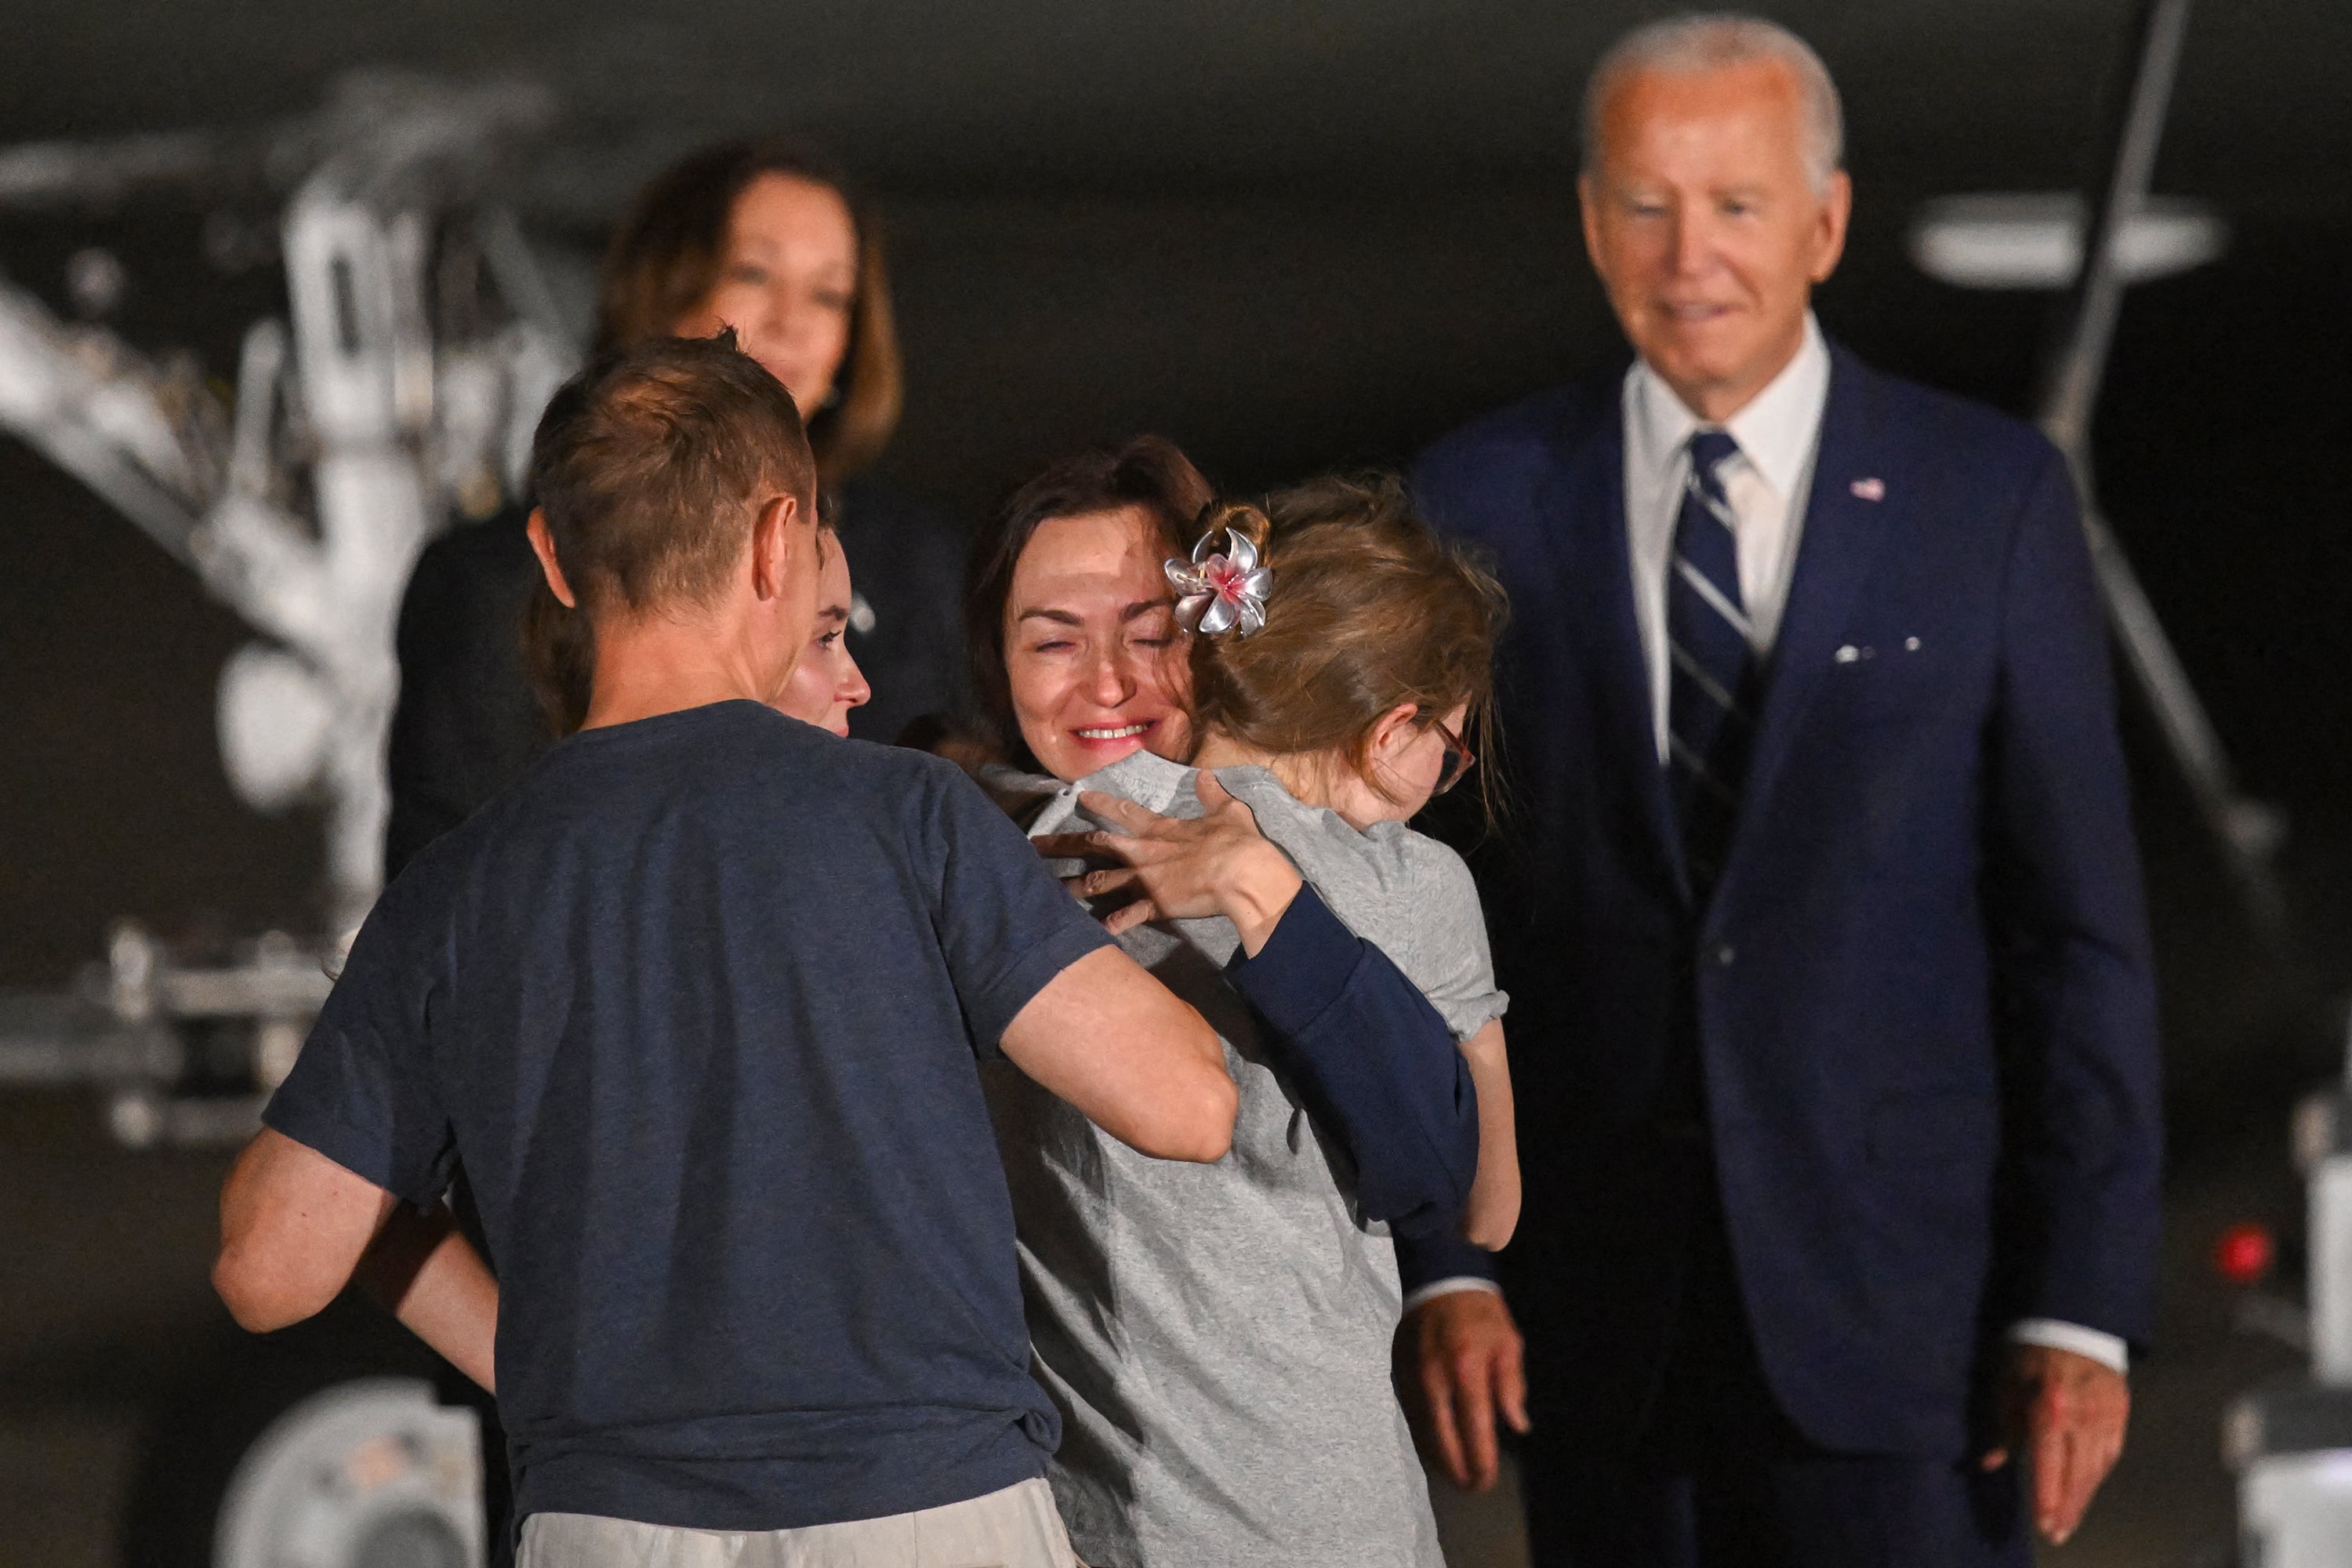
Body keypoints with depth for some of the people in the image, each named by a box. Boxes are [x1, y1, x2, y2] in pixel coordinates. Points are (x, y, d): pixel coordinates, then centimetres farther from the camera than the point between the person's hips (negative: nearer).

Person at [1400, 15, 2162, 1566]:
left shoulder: (1991, 495, 1)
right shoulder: (1484, 504, 5)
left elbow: (2081, 927, 0)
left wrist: (2082, 1306, -5)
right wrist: (1441, 1258, -4)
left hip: (1900, 1306, -2)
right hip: (1602, 1309, 2)